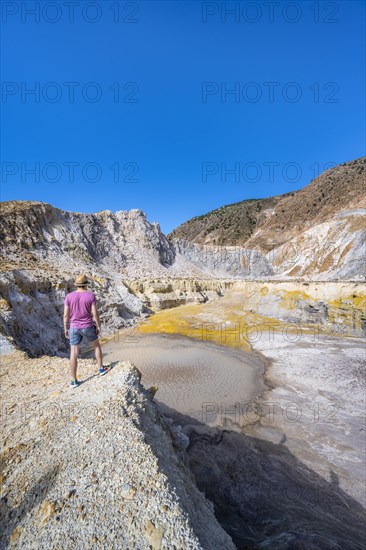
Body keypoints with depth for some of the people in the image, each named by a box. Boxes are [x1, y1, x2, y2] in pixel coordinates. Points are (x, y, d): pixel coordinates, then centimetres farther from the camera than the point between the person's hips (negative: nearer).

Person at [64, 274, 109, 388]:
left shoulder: (69, 296, -5)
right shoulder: (91, 295, -12)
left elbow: (66, 315, -3)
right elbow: (95, 313, -13)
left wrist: (66, 329, 8)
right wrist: (98, 327, -1)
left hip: (74, 328, 2)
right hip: (87, 327, -2)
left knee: (73, 354, 8)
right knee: (96, 345, 22)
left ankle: (74, 381, 13)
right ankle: (101, 369, 30)